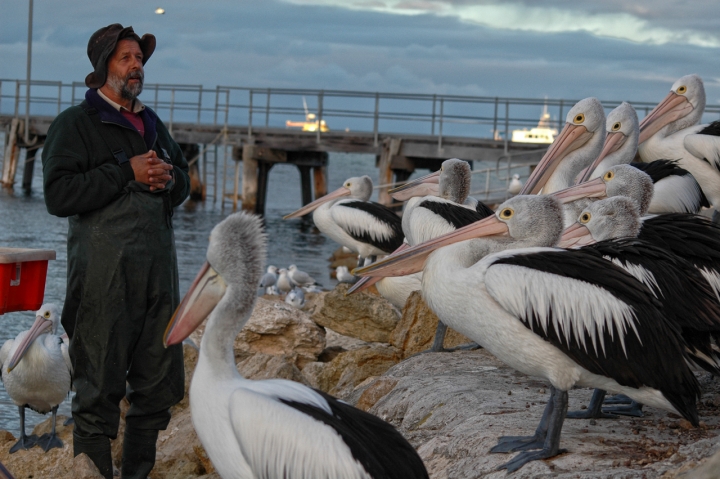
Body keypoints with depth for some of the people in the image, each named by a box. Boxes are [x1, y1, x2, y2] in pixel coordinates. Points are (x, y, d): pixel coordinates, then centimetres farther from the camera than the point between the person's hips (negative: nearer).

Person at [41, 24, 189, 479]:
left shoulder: (153, 125, 19)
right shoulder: (75, 124, -3)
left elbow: (184, 180, 24)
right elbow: (59, 194, -14)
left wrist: (168, 178, 0)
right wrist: (127, 172, -16)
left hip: (159, 272, 7)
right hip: (105, 278, -7)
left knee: (160, 382, 11)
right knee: (99, 390, -5)